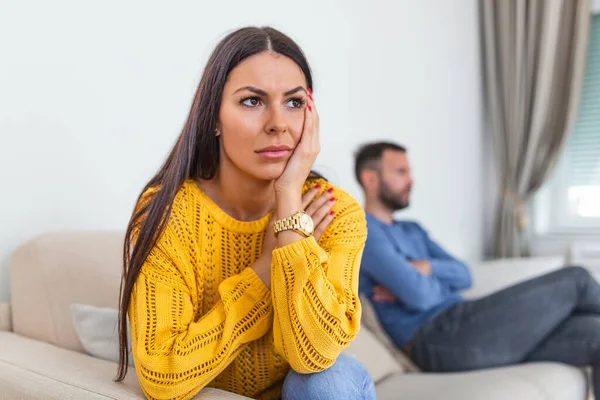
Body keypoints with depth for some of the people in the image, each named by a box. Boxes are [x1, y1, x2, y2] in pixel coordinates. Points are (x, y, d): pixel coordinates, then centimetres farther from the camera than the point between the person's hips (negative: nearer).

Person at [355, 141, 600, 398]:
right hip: (439, 339, -9)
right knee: (575, 280, -3)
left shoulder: (412, 230, 22)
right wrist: (440, 281, 4)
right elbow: (418, 295, -18)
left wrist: (426, 268, -8)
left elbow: (463, 276, 12)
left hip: (463, 327, 9)